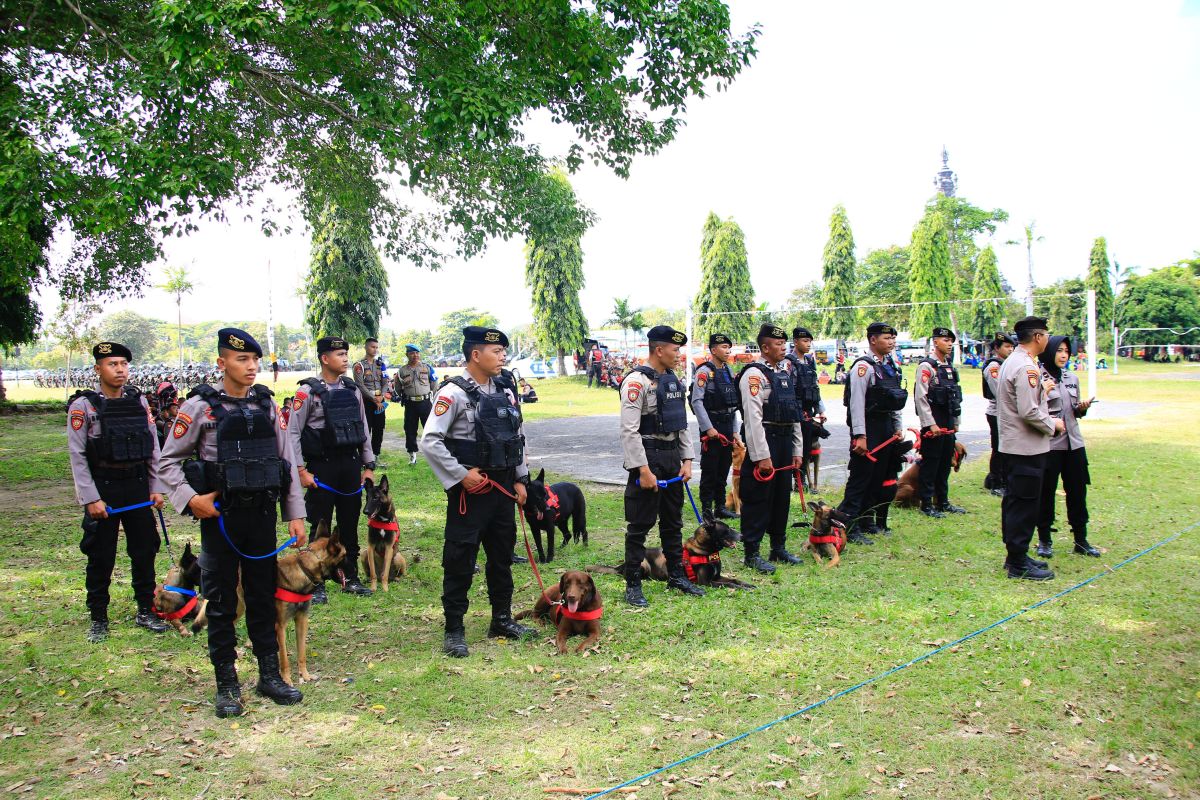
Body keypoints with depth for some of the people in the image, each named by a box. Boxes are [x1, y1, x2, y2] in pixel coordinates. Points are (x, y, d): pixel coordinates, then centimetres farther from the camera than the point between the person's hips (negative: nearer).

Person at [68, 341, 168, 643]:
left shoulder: (139, 401, 5)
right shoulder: (83, 406, -6)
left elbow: (153, 447, 9)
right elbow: (77, 455, -8)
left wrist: (156, 488, 5)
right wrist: (91, 498, -12)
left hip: (138, 487, 4)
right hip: (102, 488, -3)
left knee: (144, 550, 10)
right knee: (100, 556, 5)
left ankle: (145, 611, 24)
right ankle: (98, 618, 19)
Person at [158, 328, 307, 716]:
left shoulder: (267, 404, 5)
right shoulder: (200, 406, -6)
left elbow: (286, 461, 8)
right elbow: (169, 462, -1)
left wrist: (295, 514, 5)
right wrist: (190, 499, -15)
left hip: (263, 516, 3)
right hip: (221, 519, -3)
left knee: (263, 597, 13)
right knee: (220, 602, 7)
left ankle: (270, 675, 25)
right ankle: (227, 684, 20)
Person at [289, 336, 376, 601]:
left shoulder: (352, 390, 8)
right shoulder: (308, 391, -8)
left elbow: (363, 429, 13)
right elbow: (292, 433, -8)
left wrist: (368, 465, 10)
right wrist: (301, 471, -11)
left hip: (351, 466, 5)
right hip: (322, 468, -5)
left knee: (349, 525, 12)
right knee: (321, 528, 4)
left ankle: (351, 578, 24)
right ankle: (316, 584, 15)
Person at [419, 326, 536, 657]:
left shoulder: (505, 389, 8)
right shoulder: (454, 392, -14)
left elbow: (518, 437, 15)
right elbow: (430, 442, -18)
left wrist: (520, 480, 11)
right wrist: (461, 474, -17)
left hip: (503, 486, 7)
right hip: (470, 489, -7)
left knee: (502, 555, 16)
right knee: (460, 559, 0)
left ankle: (502, 619, 31)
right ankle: (454, 630, 11)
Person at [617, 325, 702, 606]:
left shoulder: (673, 380, 10)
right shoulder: (637, 381, -15)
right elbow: (629, 430, -20)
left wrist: (687, 460, 8)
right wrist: (643, 471, -21)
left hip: (673, 458, 8)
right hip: (648, 458, -8)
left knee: (673, 521, 18)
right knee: (640, 525, 0)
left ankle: (676, 575, 31)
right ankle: (632, 585, 10)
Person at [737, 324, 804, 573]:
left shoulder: (786, 372, 15)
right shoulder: (754, 374, -12)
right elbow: (753, 417, -19)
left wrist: (797, 450, 14)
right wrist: (762, 456, -21)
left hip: (785, 443, 9)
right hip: (764, 442, -9)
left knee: (782, 497, 16)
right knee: (758, 499, -3)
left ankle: (778, 547, 29)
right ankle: (751, 554, 5)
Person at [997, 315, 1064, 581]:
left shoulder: (1012, 362, 12)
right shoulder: (1026, 367, -19)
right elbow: (1028, 412, -24)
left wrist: (1041, 390, 17)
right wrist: (1053, 425, -10)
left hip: (1013, 445, 10)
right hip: (1027, 448, -10)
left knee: (1014, 501, 16)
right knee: (1025, 504, -4)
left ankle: (1015, 556, 26)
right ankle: (1019, 564, 2)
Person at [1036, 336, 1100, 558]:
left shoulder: (1072, 378, 12)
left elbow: (1076, 410, 20)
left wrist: (1082, 408, 0)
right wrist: (1050, 423, -24)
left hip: (1073, 442, 6)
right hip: (1048, 443, -6)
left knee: (1078, 491, 10)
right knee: (1046, 492, 3)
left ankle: (1081, 540, 21)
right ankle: (1044, 540, 16)